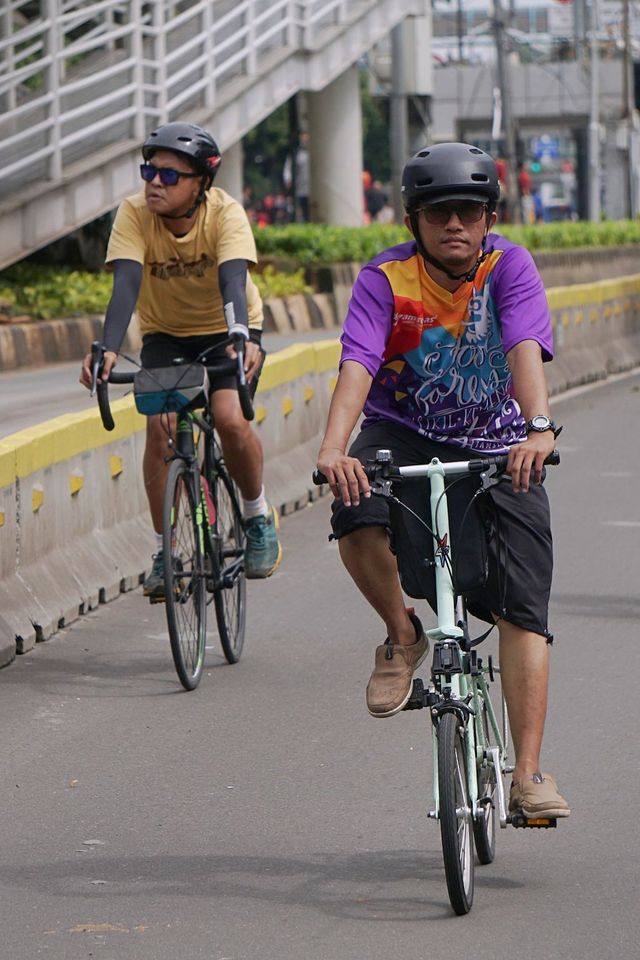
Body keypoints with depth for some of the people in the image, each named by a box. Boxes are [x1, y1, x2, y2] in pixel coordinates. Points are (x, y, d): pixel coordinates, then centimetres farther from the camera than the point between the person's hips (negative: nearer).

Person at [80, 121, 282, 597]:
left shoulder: (225, 212, -25)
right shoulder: (134, 214, -21)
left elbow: (232, 281, -38)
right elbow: (126, 282, -33)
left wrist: (241, 340, -56)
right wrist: (109, 349, -49)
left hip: (227, 331, -2)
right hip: (165, 333, 2)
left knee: (231, 419, -25)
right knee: (161, 424, -20)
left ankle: (259, 515, 3)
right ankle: (165, 551, -7)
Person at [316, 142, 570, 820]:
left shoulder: (509, 267, -12)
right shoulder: (385, 279, -14)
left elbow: (525, 347, -28)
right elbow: (357, 363, -27)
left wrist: (538, 428, -46)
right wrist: (333, 448, -45)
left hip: (497, 447, 0)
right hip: (404, 433, 0)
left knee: (524, 610, -10)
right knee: (357, 515, -33)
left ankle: (528, 773, -7)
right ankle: (402, 638, -4)